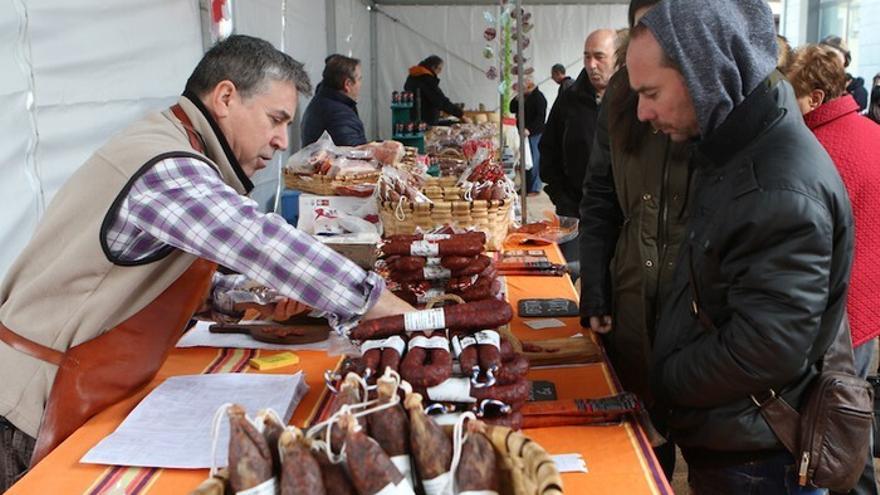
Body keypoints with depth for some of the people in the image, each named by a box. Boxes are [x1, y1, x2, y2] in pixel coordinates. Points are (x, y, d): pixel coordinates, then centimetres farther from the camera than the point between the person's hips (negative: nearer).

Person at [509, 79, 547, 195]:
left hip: (534, 134, -8)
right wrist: (517, 99, -2)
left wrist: (529, 129, -24)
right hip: (524, 133, 8)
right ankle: (526, 187, 17)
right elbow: (512, 109, 15)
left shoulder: (538, 97, -10)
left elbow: (540, 116, -18)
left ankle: (534, 188, -1)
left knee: (534, 161, -6)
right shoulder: (523, 97, 16)